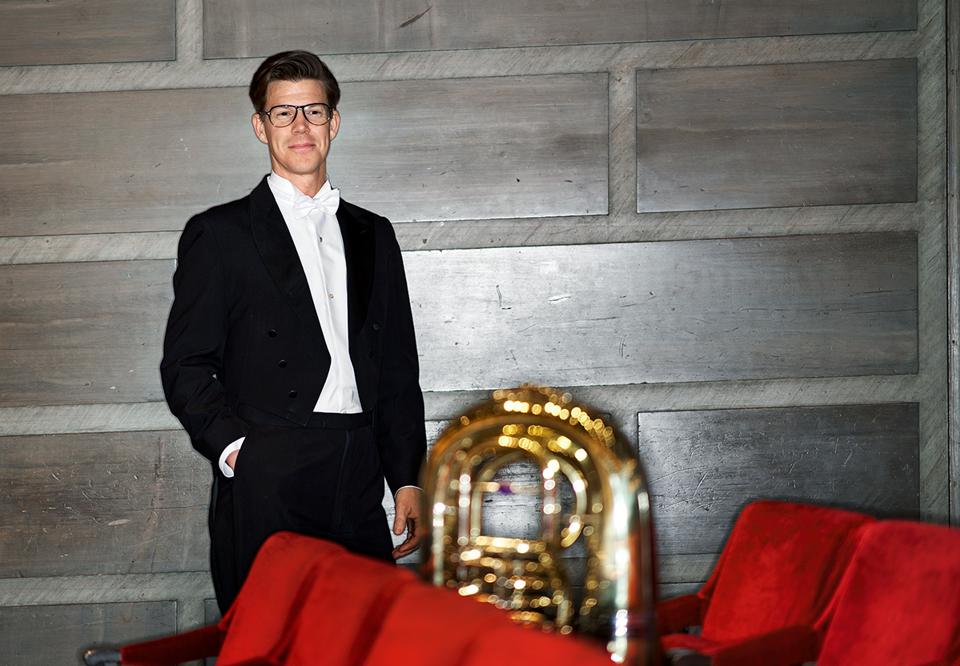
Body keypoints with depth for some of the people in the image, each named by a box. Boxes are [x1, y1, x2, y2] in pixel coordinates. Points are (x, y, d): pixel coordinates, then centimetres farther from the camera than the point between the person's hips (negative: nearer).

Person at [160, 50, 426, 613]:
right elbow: (185, 366, 3)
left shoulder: (374, 235, 19)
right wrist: (232, 447, -13)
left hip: (359, 489, 4)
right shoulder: (219, 234, 8)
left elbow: (400, 369, 18)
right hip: (266, 483, -3)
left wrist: (408, 481, 9)